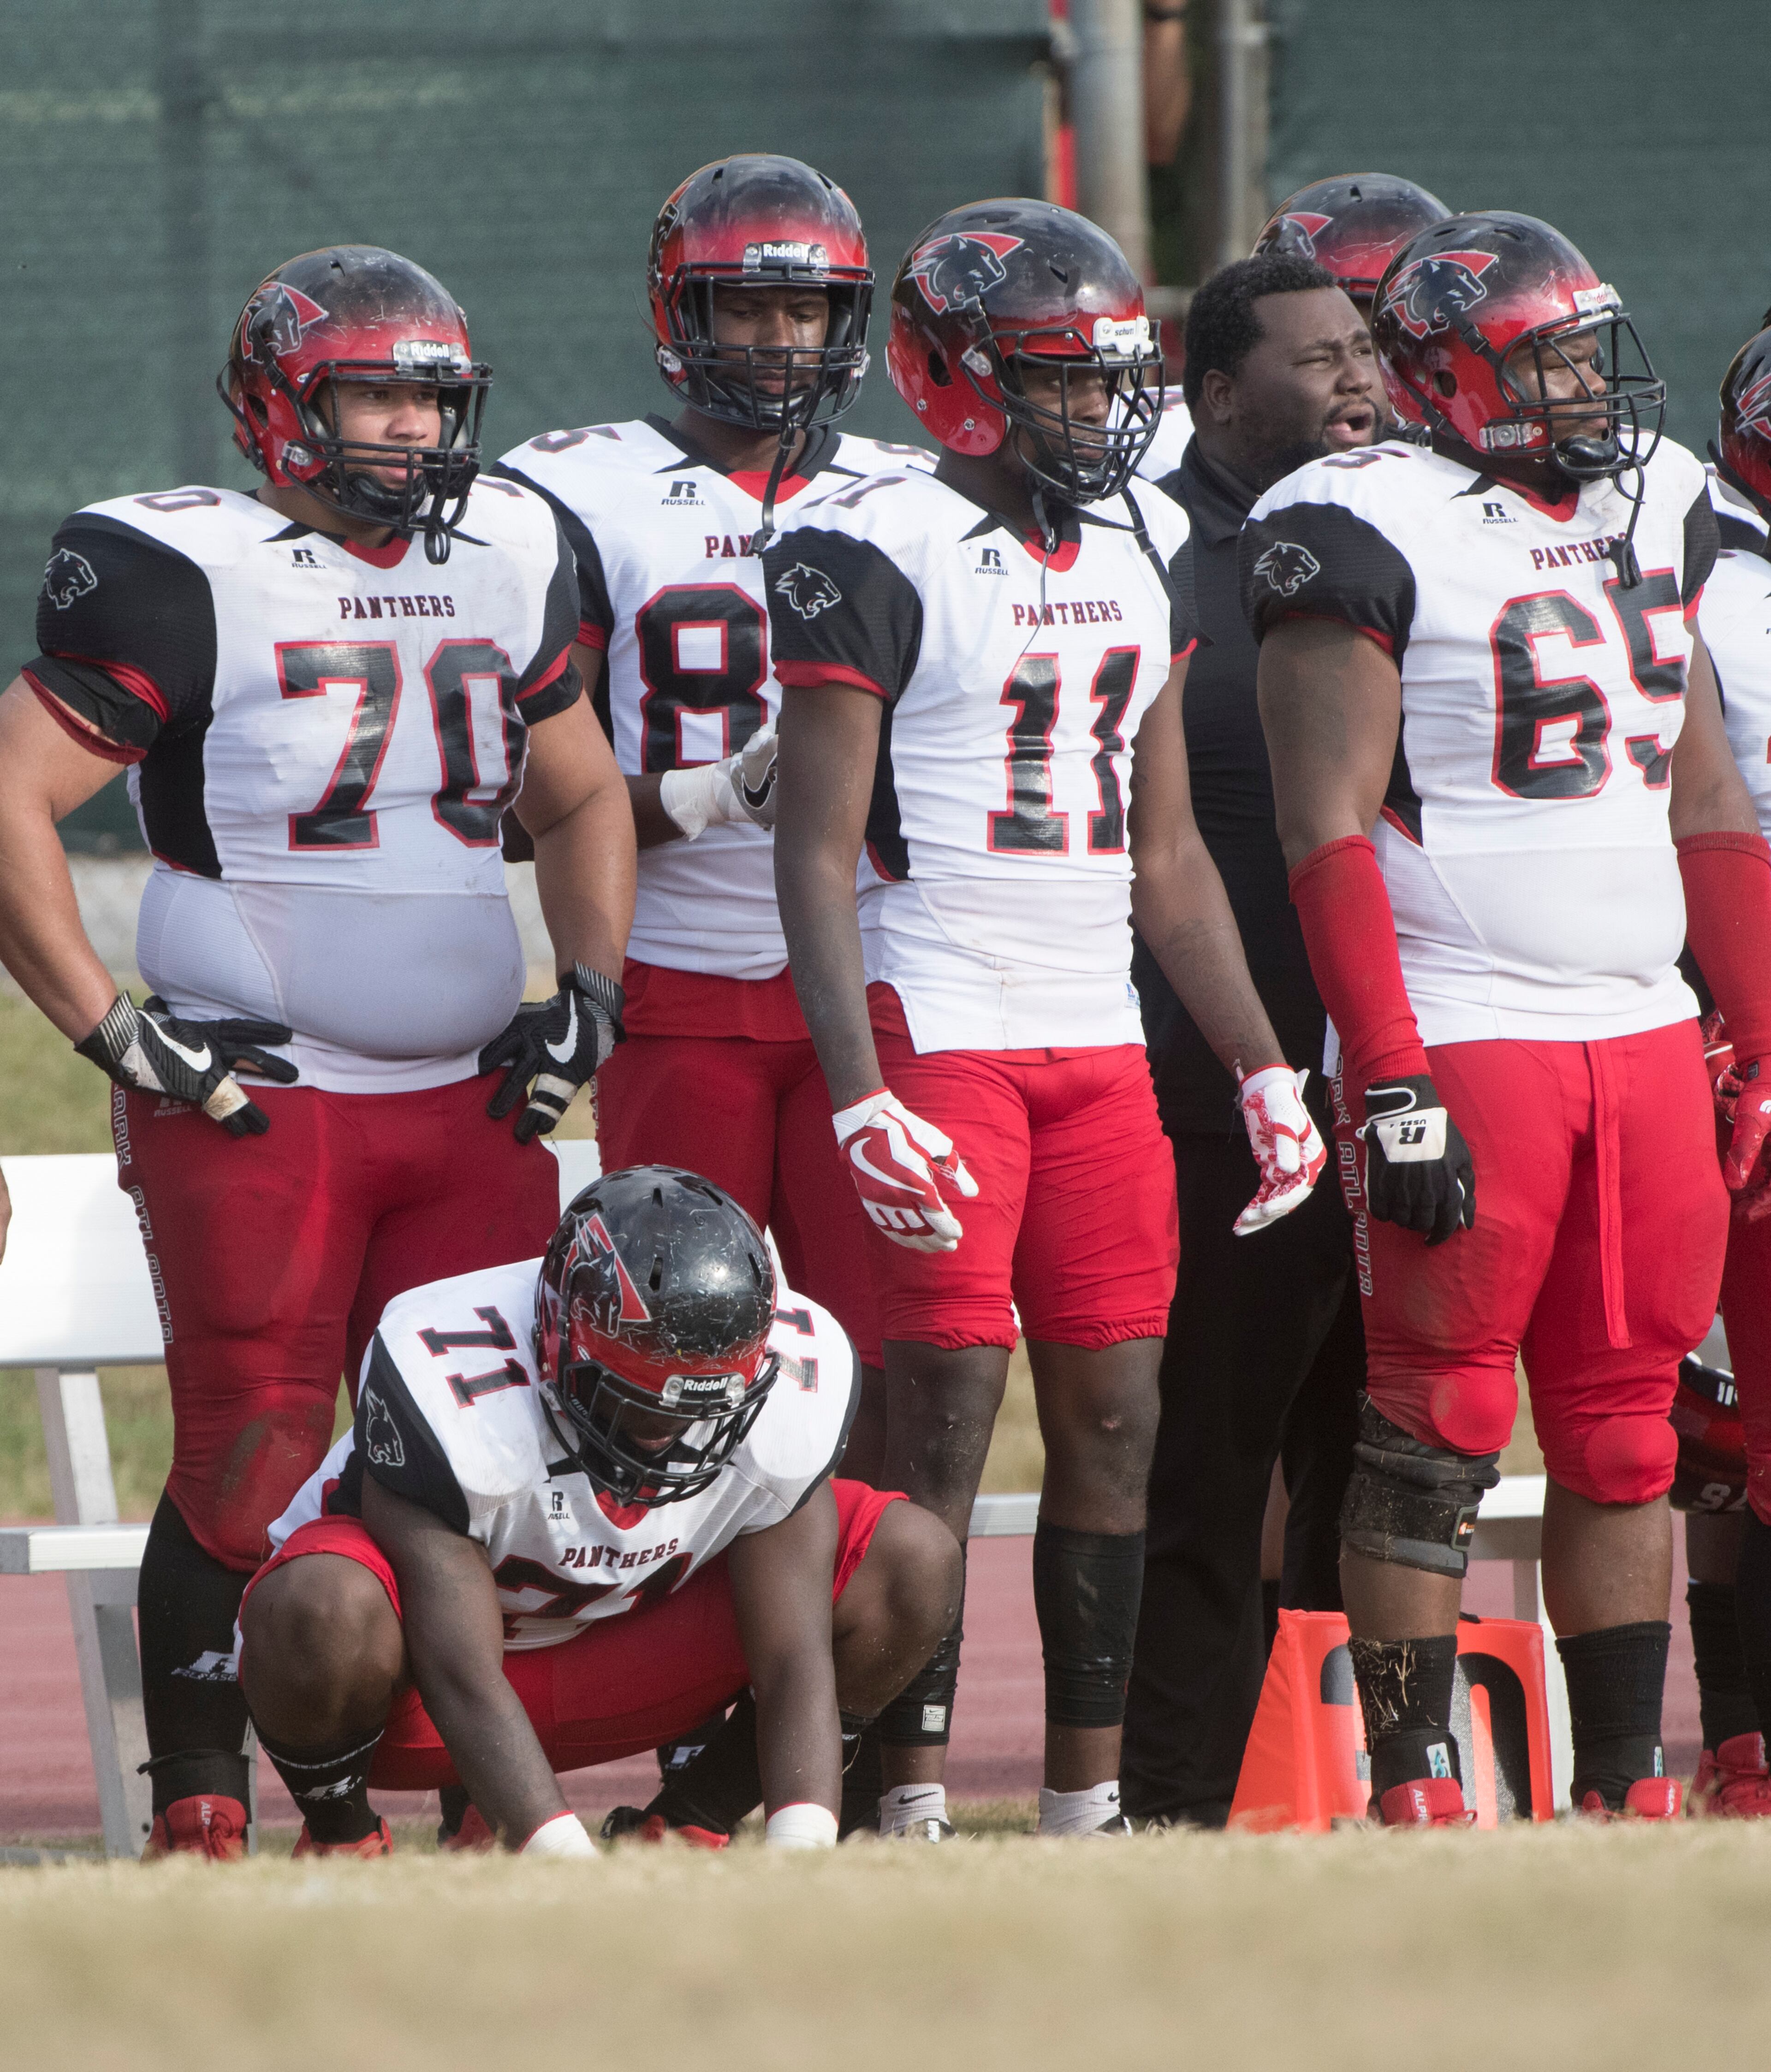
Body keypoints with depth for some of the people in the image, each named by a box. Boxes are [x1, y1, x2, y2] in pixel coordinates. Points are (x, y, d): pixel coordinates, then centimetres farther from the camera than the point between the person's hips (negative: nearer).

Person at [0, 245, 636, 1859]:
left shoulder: (506, 563, 12)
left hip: (468, 1103, 6)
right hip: (253, 1103, -6)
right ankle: (198, 1817, 1)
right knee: (253, 1470, -6)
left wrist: (589, 986, 12)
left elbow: (582, 800, 27)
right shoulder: (186, 574, -7)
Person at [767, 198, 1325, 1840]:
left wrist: (1261, 1067, 13)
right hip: (936, 1034, -7)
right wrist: (860, 1096, -20)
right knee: (945, 1421, -8)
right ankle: (913, 1805, -4)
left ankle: (1087, 1804, 12)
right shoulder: (878, 553, -9)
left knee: (1114, 1417, 5)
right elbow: (816, 853, -11)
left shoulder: (1147, 548, 13)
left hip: (1101, 1042, 7)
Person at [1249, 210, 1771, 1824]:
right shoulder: (1376, 532, -8)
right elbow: (1330, 826, -12)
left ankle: (1627, 1785, 14)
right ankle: (1414, 1794, 0)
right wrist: (1392, 1083, -19)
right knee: (1441, 1435, -4)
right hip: (1462, 1038, -7)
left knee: (1625, 1436, 9)